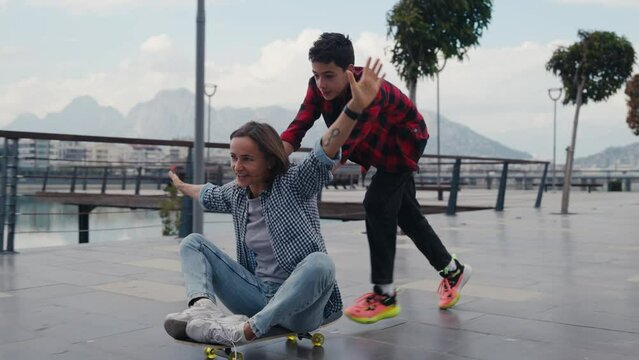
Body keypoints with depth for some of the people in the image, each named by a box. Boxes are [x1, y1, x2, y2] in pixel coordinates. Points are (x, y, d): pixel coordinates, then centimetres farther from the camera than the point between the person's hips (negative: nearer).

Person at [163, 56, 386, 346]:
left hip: (297, 306, -6)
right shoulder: (236, 194, 5)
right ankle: (203, 308, -30)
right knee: (193, 243, 1)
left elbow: (324, 153, -30)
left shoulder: (294, 184, -12)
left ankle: (246, 329, -41)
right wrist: (180, 185, 50)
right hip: (258, 296, 6)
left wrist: (356, 106, -46)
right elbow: (208, 195, 29)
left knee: (320, 262, -38)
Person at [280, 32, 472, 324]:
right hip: (381, 150, 7)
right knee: (406, 213, 13)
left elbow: (346, 142, -51)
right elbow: (299, 125, -33)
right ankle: (452, 270, 32)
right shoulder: (319, 87, -22)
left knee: (377, 204, -21)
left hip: (405, 142, -7)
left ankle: (385, 295, -11)